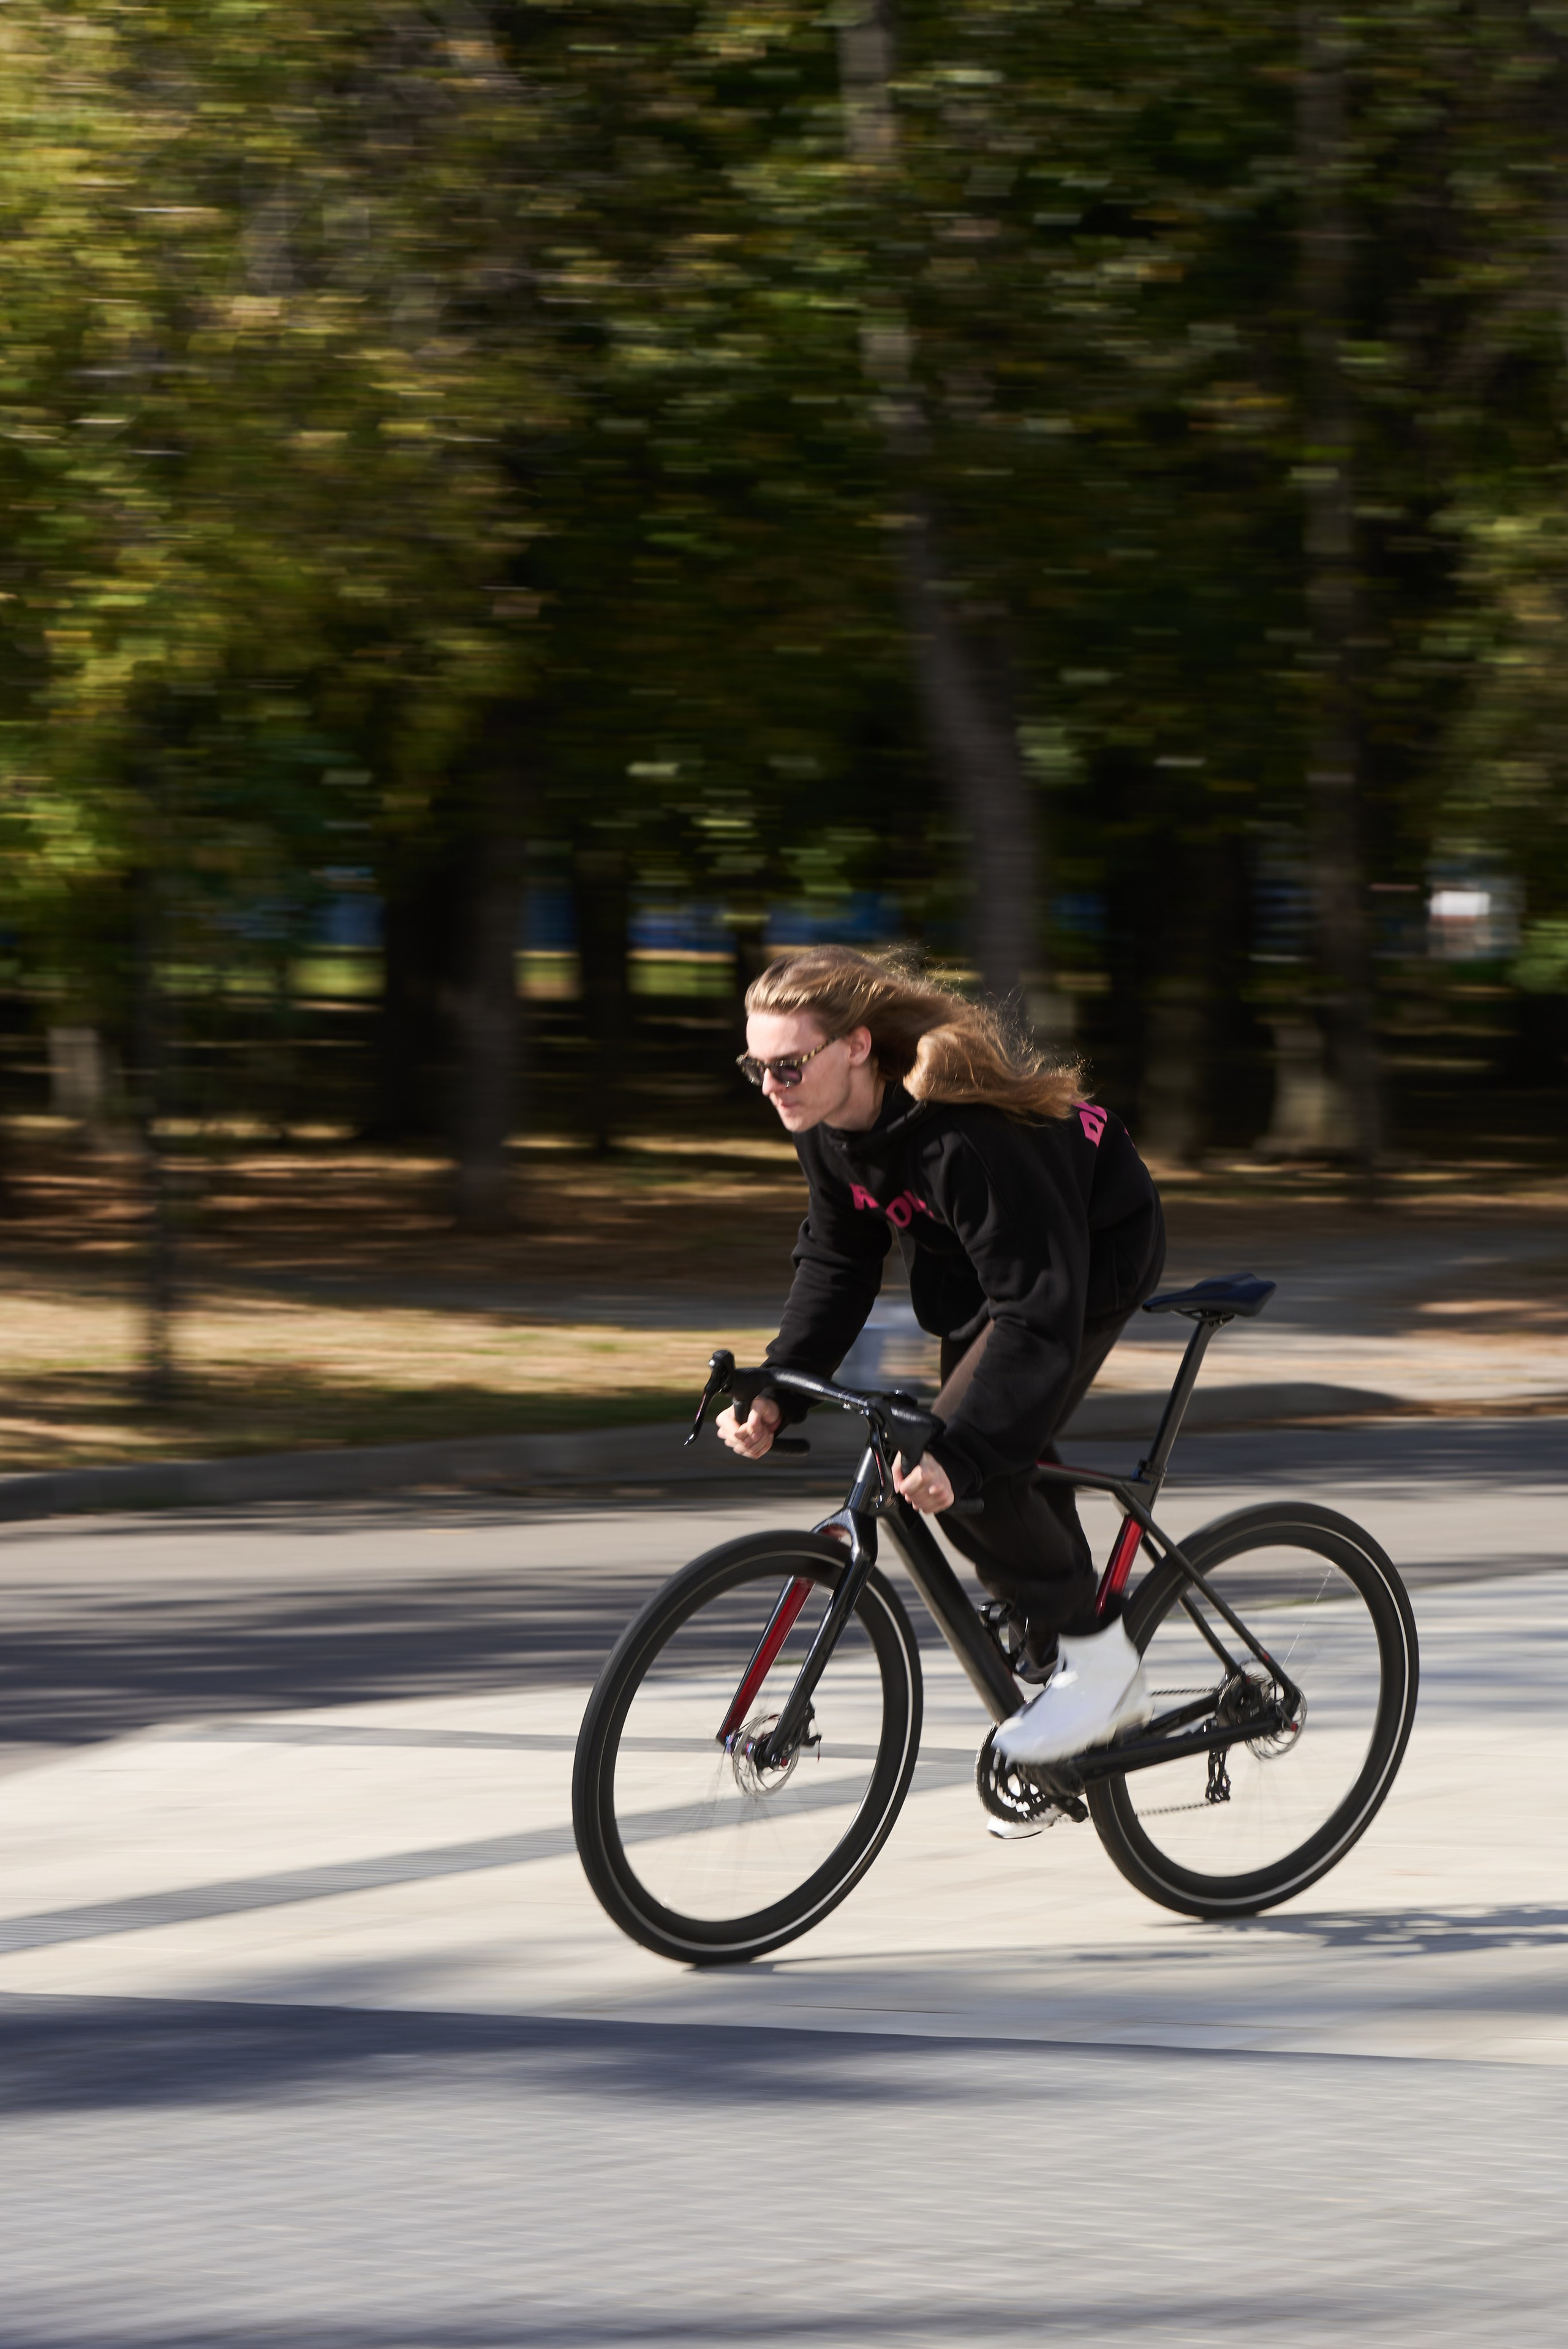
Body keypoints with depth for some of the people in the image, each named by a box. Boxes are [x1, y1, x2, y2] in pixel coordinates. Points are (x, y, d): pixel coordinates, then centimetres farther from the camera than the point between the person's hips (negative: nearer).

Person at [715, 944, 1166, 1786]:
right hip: (973, 1263, 9)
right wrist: (776, 1392, -14)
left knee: (979, 1470, -22)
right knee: (1003, 1461, 11)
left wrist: (961, 1453, -46)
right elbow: (836, 1261, 0)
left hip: (1094, 1256, -9)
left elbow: (1038, 1313, -39)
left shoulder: (963, 1132, -39)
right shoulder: (829, 1124, -13)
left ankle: (1094, 1655, -2)